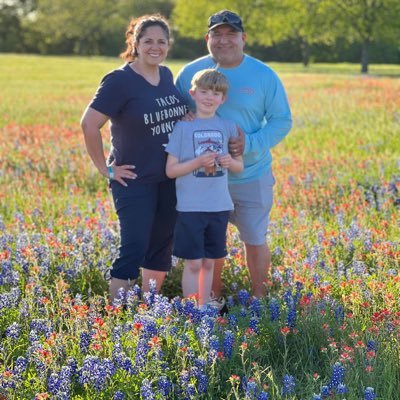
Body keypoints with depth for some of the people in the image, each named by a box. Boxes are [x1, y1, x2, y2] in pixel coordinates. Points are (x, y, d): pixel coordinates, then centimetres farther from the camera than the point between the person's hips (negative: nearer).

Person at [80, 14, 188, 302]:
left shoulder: (167, 75, 7)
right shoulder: (121, 80, -14)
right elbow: (89, 124, -18)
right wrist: (105, 168, -14)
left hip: (170, 180, 7)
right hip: (135, 181, -7)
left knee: (162, 248, 12)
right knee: (133, 249, -9)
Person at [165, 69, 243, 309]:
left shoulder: (228, 127, 5)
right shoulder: (183, 127, -4)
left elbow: (240, 166, 12)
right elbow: (171, 170, -5)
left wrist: (230, 162, -10)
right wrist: (198, 162, -18)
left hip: (219, 206, 3)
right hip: (190, 207, -3)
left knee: (209, 262, 13)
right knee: (193, 262, -1)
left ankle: (205, 305, 24)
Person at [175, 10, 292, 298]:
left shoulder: (264, 76, -6)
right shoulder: (190, 73, -2)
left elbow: (282, 121, -3)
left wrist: (251, 144, -19)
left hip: (252, 177, -1)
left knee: (255, 240, 8)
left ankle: (259, 299, 25)